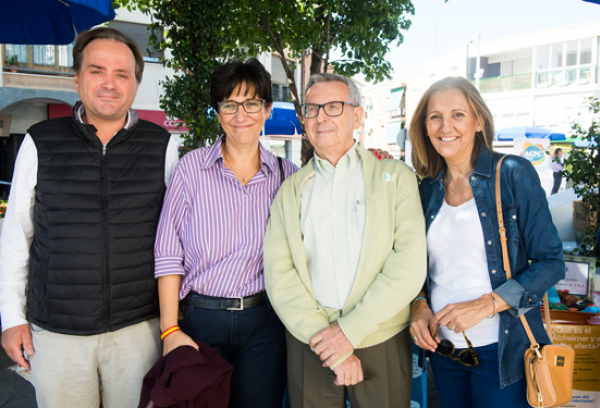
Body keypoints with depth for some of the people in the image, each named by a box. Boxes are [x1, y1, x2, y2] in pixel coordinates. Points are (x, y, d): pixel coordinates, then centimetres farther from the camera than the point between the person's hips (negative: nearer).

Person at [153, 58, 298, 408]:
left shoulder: (287, 175, 2)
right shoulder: (192, 167, -3)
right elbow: (169, 254, -4)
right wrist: (170, 329, -7)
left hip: (264, 323, 1)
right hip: (199, 319, -1)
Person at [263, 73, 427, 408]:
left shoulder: (395, 177, 1)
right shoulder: (291, 190, 7)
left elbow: (410, 265, -9)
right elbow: (278, 275, -3)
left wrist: (350, 329, -14)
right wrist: (328, 345, -13)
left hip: (382, 343, -1)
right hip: (309, 347, 2)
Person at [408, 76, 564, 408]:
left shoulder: (513, 174, -7)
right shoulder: (427, 190, 5)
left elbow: (550, 262, -9)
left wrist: (486, 304, -19)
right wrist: (420, 304, -6)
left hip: (501, 349, -4)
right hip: (443, 348, 4)